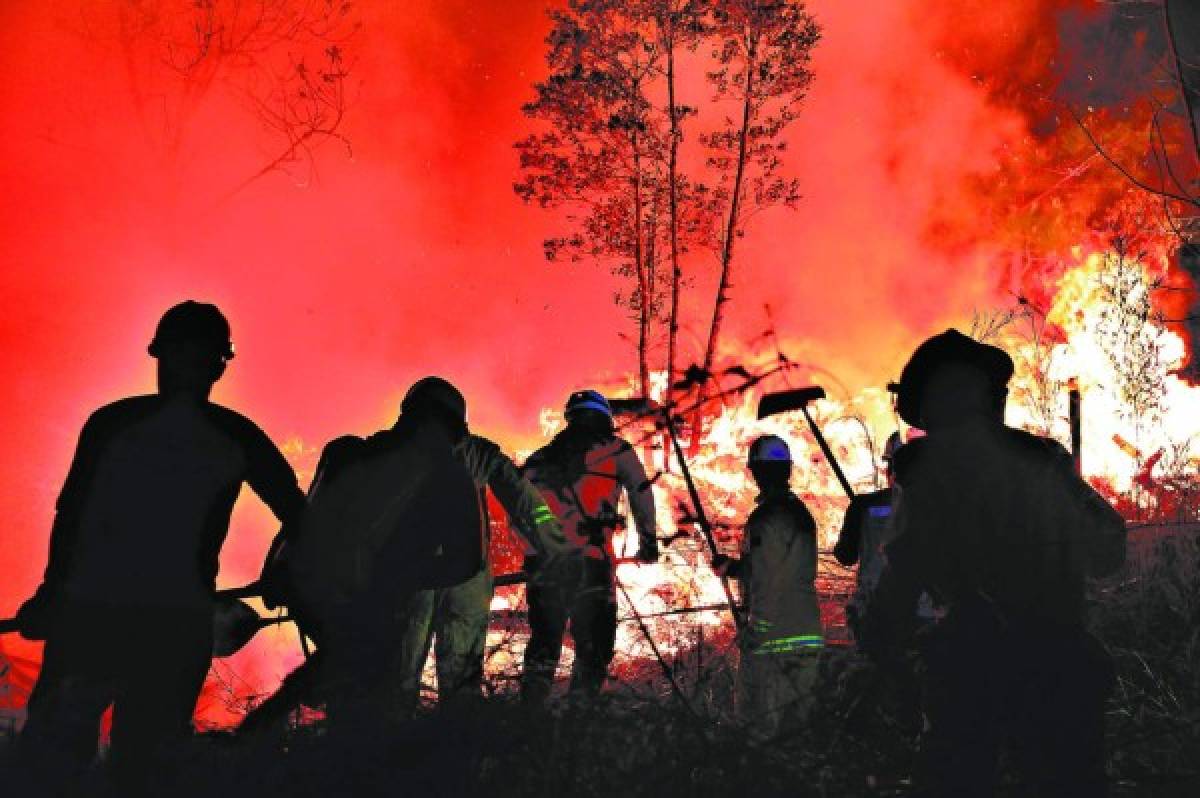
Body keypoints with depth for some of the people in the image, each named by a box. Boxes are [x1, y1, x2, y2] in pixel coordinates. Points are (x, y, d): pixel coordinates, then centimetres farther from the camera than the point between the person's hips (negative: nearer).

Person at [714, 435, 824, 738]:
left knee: (764, 721, 1)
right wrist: (735, 567, 22)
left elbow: (768, 583, -19)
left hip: (772, 637, -8)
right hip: (808, 635, 8)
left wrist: (754, 632, -16)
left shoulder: (766, 518, -15)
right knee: (797, 712, 15)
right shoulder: (801, 512, 12)